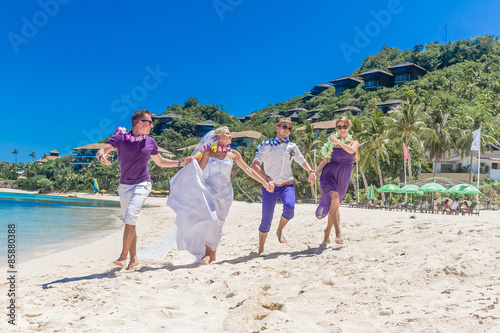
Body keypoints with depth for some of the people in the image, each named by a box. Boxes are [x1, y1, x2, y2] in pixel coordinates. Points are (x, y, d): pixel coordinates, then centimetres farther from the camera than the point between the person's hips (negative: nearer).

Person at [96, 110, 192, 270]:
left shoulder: (150, 142, 6)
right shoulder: (120, 137, -1)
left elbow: (160, 162, 21)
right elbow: (101, 151, -13)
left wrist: (180, 163, 13)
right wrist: (101, 156, -37)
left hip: (142, 185, -1)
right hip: (124, 186, 1)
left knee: (130, 218, -20)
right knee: (130, 223, 7)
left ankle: (123, 256, -13)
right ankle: (133, 258, 18)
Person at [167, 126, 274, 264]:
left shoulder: (233, 154, 7)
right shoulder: (208, 152, 1)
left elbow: (247, 169, 11)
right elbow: (198, 172, 1)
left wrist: (264, 182, 10)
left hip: (224, 192, 1)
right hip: (209, 190, -1)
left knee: (216, 223, -4)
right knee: (207, 219, -12)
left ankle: (211, 253, 11)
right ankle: (209, 253, 3)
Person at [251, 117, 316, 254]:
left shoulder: (292, 147, 10)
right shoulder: (267, 146, -5)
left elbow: (302, 161, 26)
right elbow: (254, 165, -15)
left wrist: (311, 171, 7)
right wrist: (267, 178, -29)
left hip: (287, 185, 3)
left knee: (289, 207, -28)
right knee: (266, 220, -2)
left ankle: (280, 231, 2)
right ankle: (261, 250, 18)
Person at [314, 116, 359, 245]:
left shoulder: (354, 142, 10)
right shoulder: (332, 141, 12)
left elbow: (351, 150, -15)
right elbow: (325, 160, 12)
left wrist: (338, 141, -24)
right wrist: (314, 173, 2)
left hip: (343, 176, 1)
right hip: (329, 172, -1)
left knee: (334, 205, 6)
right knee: (335, 200, -26)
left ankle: (327, 235, 24)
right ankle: (338, 232, -22)